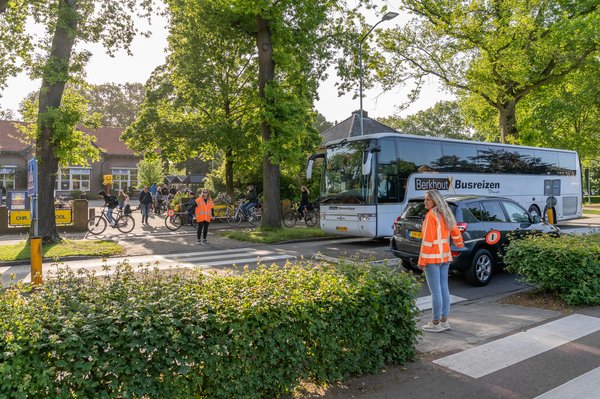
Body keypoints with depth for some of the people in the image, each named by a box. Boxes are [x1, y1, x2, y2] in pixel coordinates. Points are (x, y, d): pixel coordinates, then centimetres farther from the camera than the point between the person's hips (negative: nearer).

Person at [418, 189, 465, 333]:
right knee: (444, 288, 13)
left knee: (435, 291, -3)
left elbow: (427, 240, -18)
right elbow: (455, 232, 21)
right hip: (445, 256, 9)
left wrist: (422, 260, -14)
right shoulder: (445, 214, 10)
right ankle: (444, 321, 21)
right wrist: (460, 244, 41)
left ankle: (435, 323, 4)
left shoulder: (431, 215, -15)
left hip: (432, 257, -9)